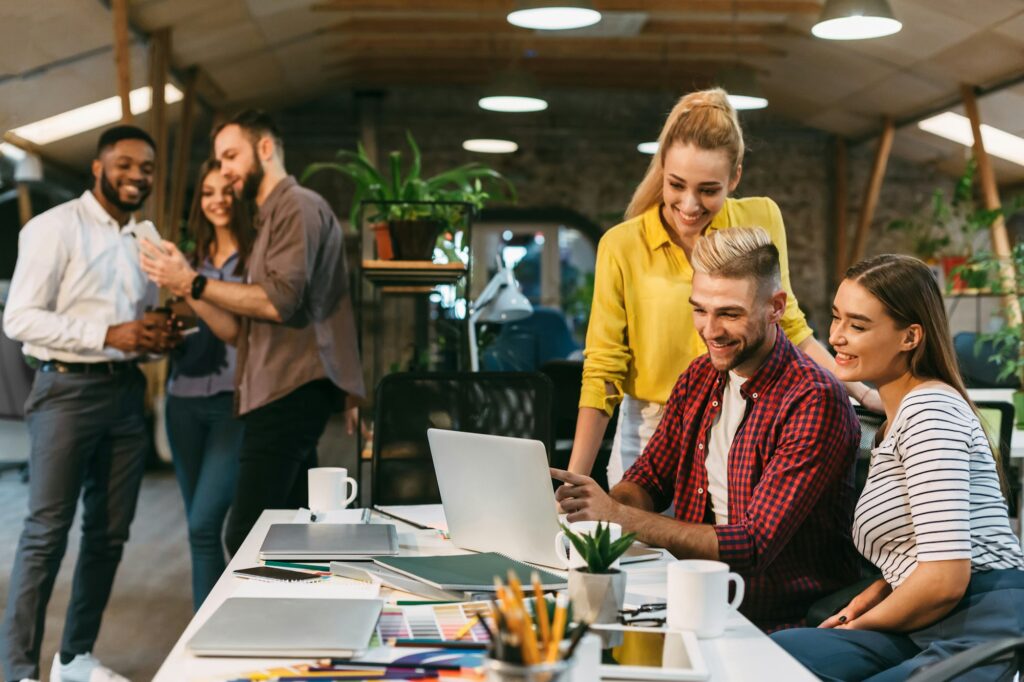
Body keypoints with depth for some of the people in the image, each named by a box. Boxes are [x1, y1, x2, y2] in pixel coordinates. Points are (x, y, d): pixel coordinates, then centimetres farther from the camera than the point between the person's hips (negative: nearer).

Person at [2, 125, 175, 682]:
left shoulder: (145, 239, 16)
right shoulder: (55, 228, -7)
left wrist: (157, 337, 1)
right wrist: (108, 335, -22)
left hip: (125, 392, 7)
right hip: (68, 389, -7)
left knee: (109, 533, 10)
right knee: (47, 532, -7)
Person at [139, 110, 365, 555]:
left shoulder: (298, 206, -3)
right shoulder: (268, 221, 25)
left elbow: (281, 300, -17)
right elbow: (237, 331, 20)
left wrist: (195, 283, -9)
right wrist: (185, 287, 6)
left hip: (292, 393, -10)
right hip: (278, 395, 10)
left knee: (247, 538, -16)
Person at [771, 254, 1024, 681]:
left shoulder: (929, 410, -11)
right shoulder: (899, 413, 21)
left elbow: (945, 577, -19)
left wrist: (863, 624, -3)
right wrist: (866, 600, 7)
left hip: (981, 630, -9)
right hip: (938, 630, 9)